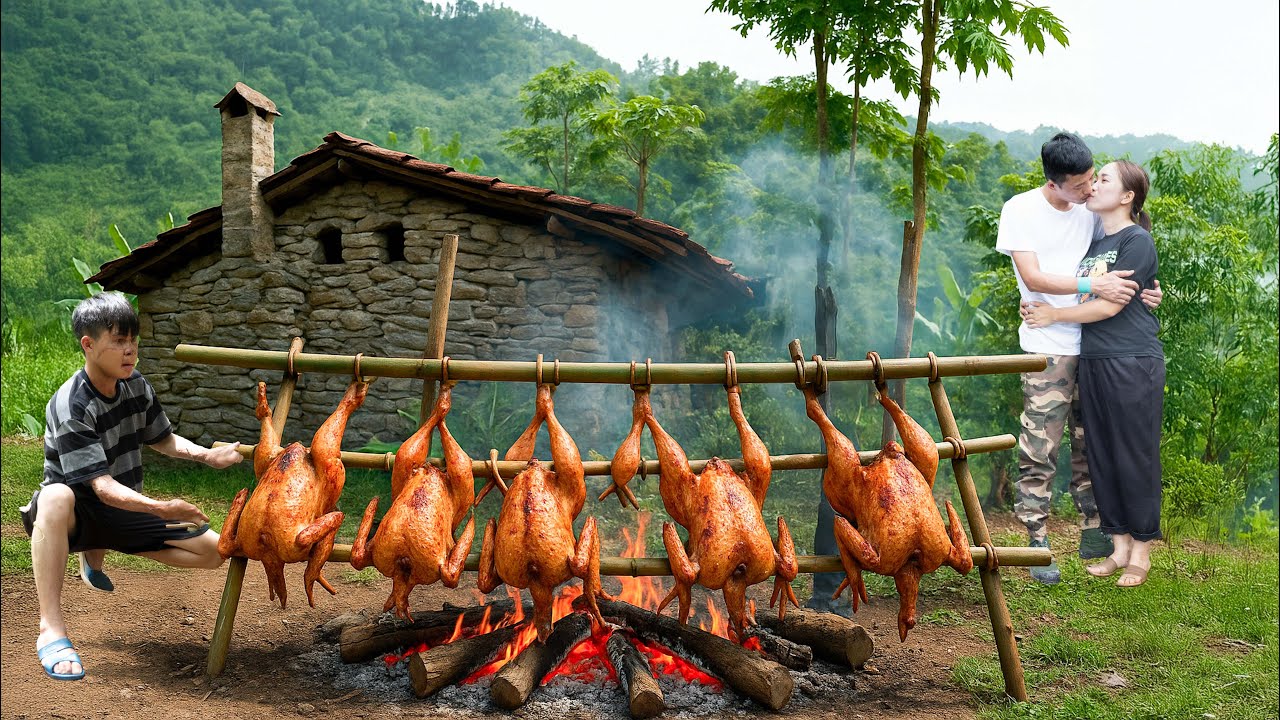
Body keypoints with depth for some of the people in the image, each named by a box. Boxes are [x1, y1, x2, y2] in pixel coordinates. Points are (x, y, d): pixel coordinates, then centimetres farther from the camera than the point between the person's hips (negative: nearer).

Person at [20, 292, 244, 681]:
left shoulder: (137, 386, -4)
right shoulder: (70, 406, -25)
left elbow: (162, 439, 13)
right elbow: (102, 486, -31)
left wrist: (208, 456, -7)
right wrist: (160, 509, -47)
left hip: (127, 508, 7)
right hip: (80, 512, -7)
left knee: (212, 551, -3)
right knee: (55, 498, -42)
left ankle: (96, 554, 19)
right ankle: (51, 631, -37)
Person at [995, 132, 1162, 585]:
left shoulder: (1092, 211, 7)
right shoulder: (1021, 210, -6)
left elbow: (1115, 271, 17)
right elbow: (1033, 278, -14)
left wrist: (1145, 291, -3)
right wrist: (1093, 285, -23)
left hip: (1094, 346, 5)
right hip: (1047, 349, -5)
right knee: (1040, 450, -6)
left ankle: (1093, 533, 23)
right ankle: (1038, 544, 2)